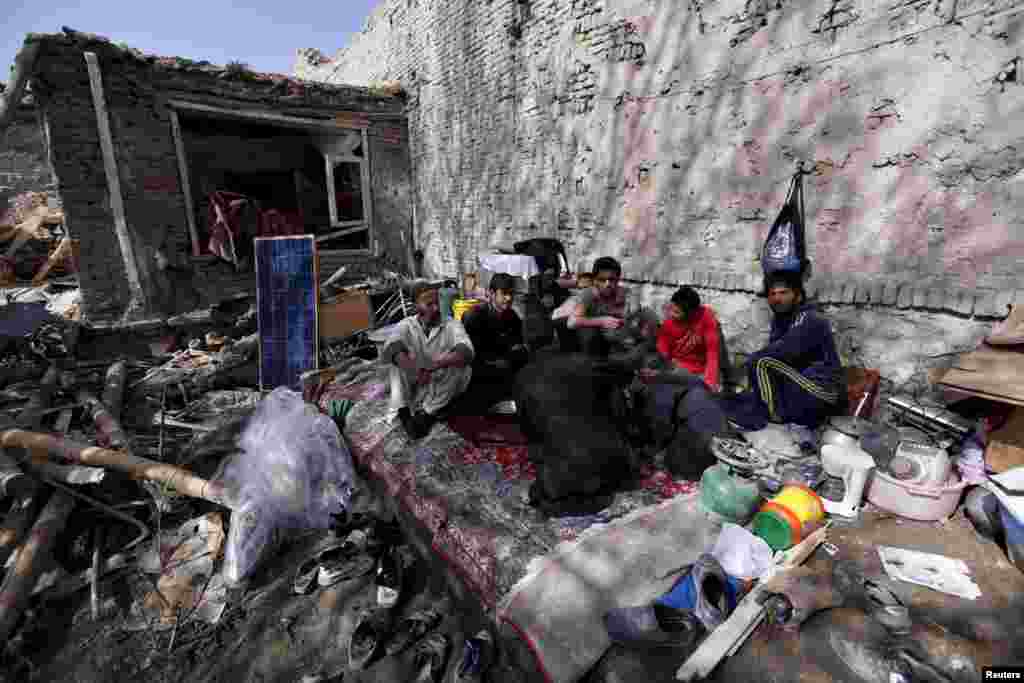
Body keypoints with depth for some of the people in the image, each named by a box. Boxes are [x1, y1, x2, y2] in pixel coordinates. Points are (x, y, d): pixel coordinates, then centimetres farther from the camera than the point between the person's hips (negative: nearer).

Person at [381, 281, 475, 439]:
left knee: (463, 365, -28)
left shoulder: (452, 324, -7)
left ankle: (426, 415, -25)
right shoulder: (406, 325, -4)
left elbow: (466, 351, -27)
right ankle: (404, 414, -30)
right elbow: (389, 349, -25)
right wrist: (415, 369, -44)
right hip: (415, 388, 1)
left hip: (445, 388, -1)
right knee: (398, 357, -20)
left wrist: (434, 365, -44)